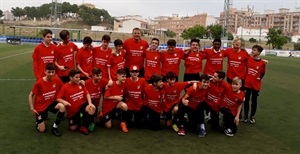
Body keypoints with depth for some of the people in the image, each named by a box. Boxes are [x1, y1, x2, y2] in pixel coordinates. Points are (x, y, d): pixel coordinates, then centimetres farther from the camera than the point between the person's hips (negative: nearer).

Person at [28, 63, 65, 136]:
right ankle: (38, 120, 29)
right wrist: (32, 108, -13)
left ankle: (54, 127, -12)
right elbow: (31, 95, -9)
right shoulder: (39, 83, -21)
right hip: (40, 106, -3)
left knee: (62, 107, -32)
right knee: (42, 130, -7)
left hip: (51, 103, 3)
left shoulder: (57, 80, -14)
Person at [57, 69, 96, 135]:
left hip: (82, 105, 2)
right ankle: (78, 119, 32)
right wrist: (64, 102, -34)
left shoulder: (81, 84, -4)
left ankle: (84, 126, -8)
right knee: (73, 128, -4)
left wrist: (90, 103, -24)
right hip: (72, 110, -1)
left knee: (92, 109, -31)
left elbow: (87, 94, -7)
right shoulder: (65, 87, -13)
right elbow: (58, 98, -12)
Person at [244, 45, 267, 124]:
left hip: (256, 85, -1)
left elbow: (263, 73, 4)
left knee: (254, 100, 10)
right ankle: (245, 116, 21)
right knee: (246, 100, 9)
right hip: (247, 83, 2)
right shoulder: (248, 59, -4)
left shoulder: (262, 63, -8)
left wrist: (259, 78, -6)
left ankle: (252, 116, 23)